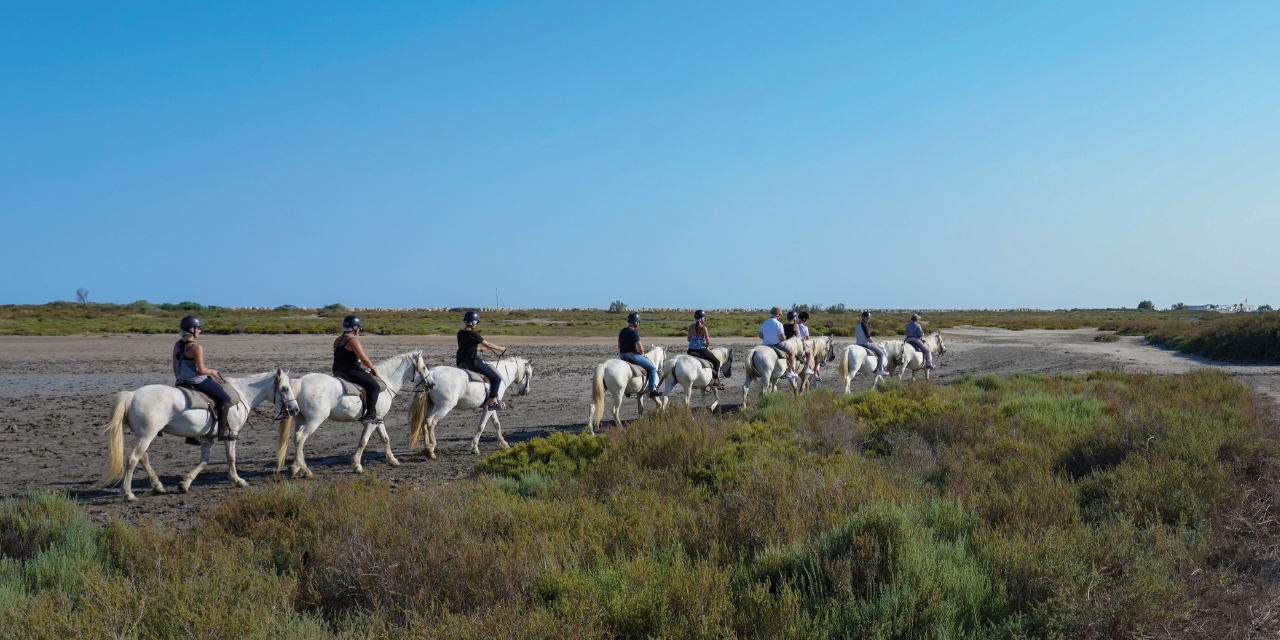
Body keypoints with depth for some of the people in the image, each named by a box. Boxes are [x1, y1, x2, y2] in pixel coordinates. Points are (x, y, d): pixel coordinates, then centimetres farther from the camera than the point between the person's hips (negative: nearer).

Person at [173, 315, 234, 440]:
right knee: (225, 398, 3)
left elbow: (175, 367, 10)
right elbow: (201, 370, -21)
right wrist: (212, 371, -1)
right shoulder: (196, 348, -21)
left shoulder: (177, 345, 3)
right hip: (198, 381, -9)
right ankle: (223, 430, -7)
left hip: (183, 381, 9)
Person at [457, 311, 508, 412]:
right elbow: (488, 345, -9)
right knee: (496, 378, 0)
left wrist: (479, 348, 36)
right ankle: (492, 402, 0)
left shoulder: (460, 333, 7)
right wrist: (501, 349, 6)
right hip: (473, 362, -9)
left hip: (461, 362, 9)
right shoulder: (473, 334, -17)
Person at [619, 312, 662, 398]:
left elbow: (619, 346, 19)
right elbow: (640, 348, -17)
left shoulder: (622, 332, 10)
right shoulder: (634, 332, -16)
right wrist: (642, 354, 2)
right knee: (652, 368, 2)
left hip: (622, 356, 9)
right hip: (632, 355, -9)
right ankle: (652, 390, -2)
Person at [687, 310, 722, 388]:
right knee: (716, 362, 13)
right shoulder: (703, 328, -15)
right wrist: (707, 347, 7)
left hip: (691, 351, 6)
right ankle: (715, 381, 7)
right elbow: (708, 342, -13)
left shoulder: (691, 327, 2)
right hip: (701, 350, -5)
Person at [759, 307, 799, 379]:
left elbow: (761, 336, 7)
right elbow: (782, 338, -18)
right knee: (792, 353, 12)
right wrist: (785, 337, 5)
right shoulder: (778, 323, -16)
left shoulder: (764, 323, 3)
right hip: (778, 344, -6)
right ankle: (790, 371, 7)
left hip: (766, 345, 6)